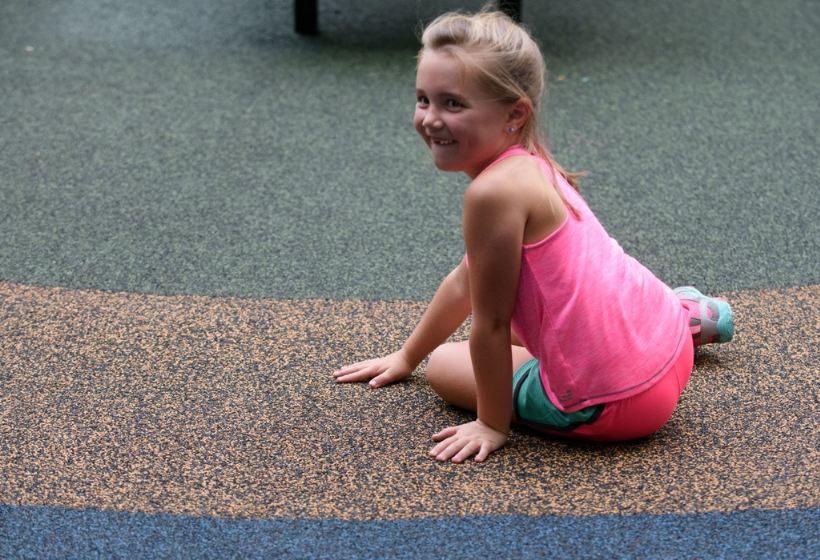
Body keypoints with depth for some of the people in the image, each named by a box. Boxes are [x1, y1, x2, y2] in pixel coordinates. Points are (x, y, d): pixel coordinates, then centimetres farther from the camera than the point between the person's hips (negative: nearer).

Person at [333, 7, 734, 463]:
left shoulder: (493, 192, -23)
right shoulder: (531, 169, 8)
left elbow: (490, 323, -16)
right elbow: (467, 283, 20)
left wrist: (493, 424, -4)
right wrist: (406, 357, 30)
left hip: (614, 403, -9)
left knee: (444, 365, 10)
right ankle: (684, 317, 29)